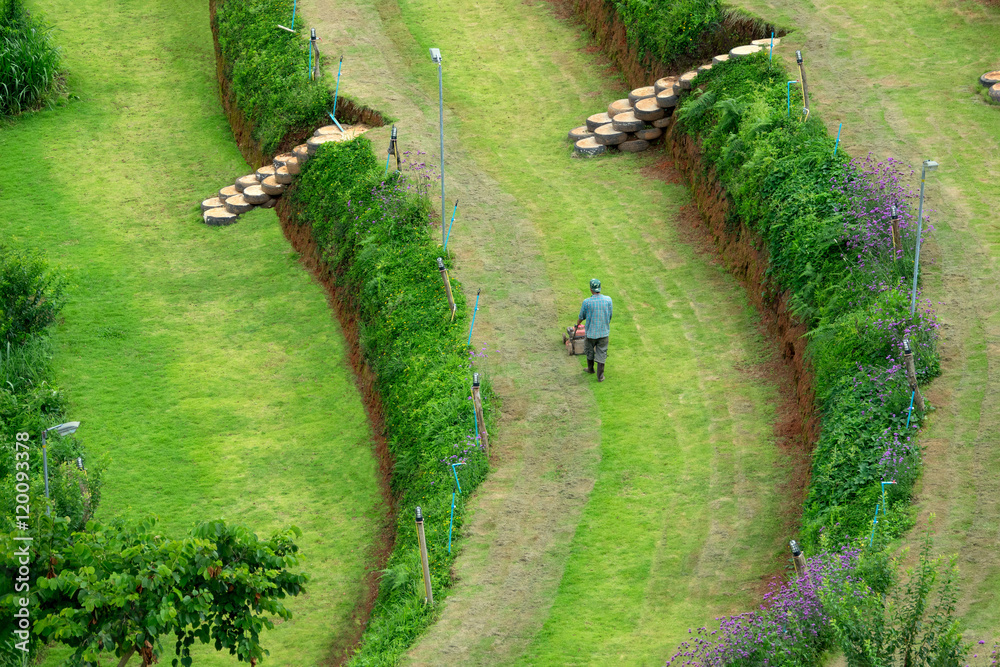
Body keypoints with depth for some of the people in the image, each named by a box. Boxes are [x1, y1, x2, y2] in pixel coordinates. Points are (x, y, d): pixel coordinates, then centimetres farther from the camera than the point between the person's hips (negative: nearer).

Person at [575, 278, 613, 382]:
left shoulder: (587, 302, -18)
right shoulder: (608, 300, -11)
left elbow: (582, 316, -2)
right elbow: (610, 316, 2)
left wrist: (577, 324, 20)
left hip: (591, 332, -1)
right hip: (604, 332, 1)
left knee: (589, 351, 23)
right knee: (601, 354, 9)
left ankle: (590, 368, 42)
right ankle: (600, 376, 11)